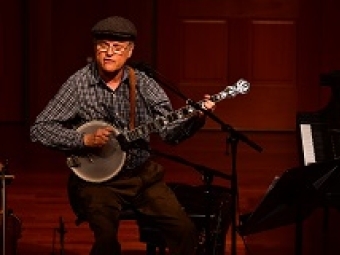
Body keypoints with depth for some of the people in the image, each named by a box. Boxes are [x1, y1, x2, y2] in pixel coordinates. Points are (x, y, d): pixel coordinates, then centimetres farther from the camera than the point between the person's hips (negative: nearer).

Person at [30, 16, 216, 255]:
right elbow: (39, 129, -10)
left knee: (185, 231, -10)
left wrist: (197, 117, -21)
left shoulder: (143, 83, 1)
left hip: (143, 173, 3)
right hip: (96, 179, -3)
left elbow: (170, 131, -1)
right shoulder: (79, 84, -8)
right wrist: (86, 139, -21)